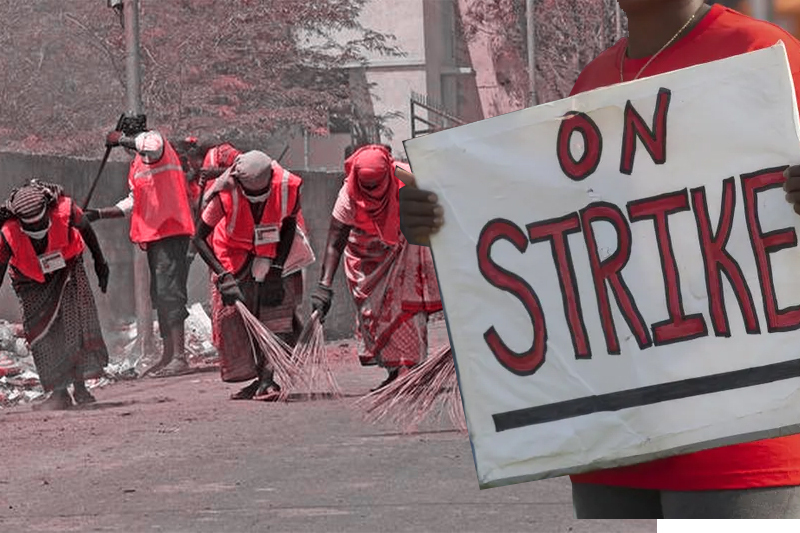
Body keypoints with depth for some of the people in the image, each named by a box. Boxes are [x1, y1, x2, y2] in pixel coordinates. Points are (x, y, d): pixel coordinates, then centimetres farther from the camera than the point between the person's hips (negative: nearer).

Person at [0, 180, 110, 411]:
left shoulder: (65, 210, -29)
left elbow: (86, 231, -6)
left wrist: (100, 262, 10)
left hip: (67, 270, 0)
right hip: (32, 283, 0)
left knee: (75, 325, -15)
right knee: (41, 333, -10)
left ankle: (80, 386, -11)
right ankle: (60, 392, -6)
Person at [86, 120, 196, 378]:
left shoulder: (154, 140, -5)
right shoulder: (137, 163, 24)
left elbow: (150, 146, -32)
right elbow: (133, 203, 30)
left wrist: (120, 139, -17)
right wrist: (98, 214, 24)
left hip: (171, 230, -10)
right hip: (153, 235, 10)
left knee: (169, 292, -14)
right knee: (160, 296, 13)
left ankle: (179, 357, -18)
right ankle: (168, 355, 20)